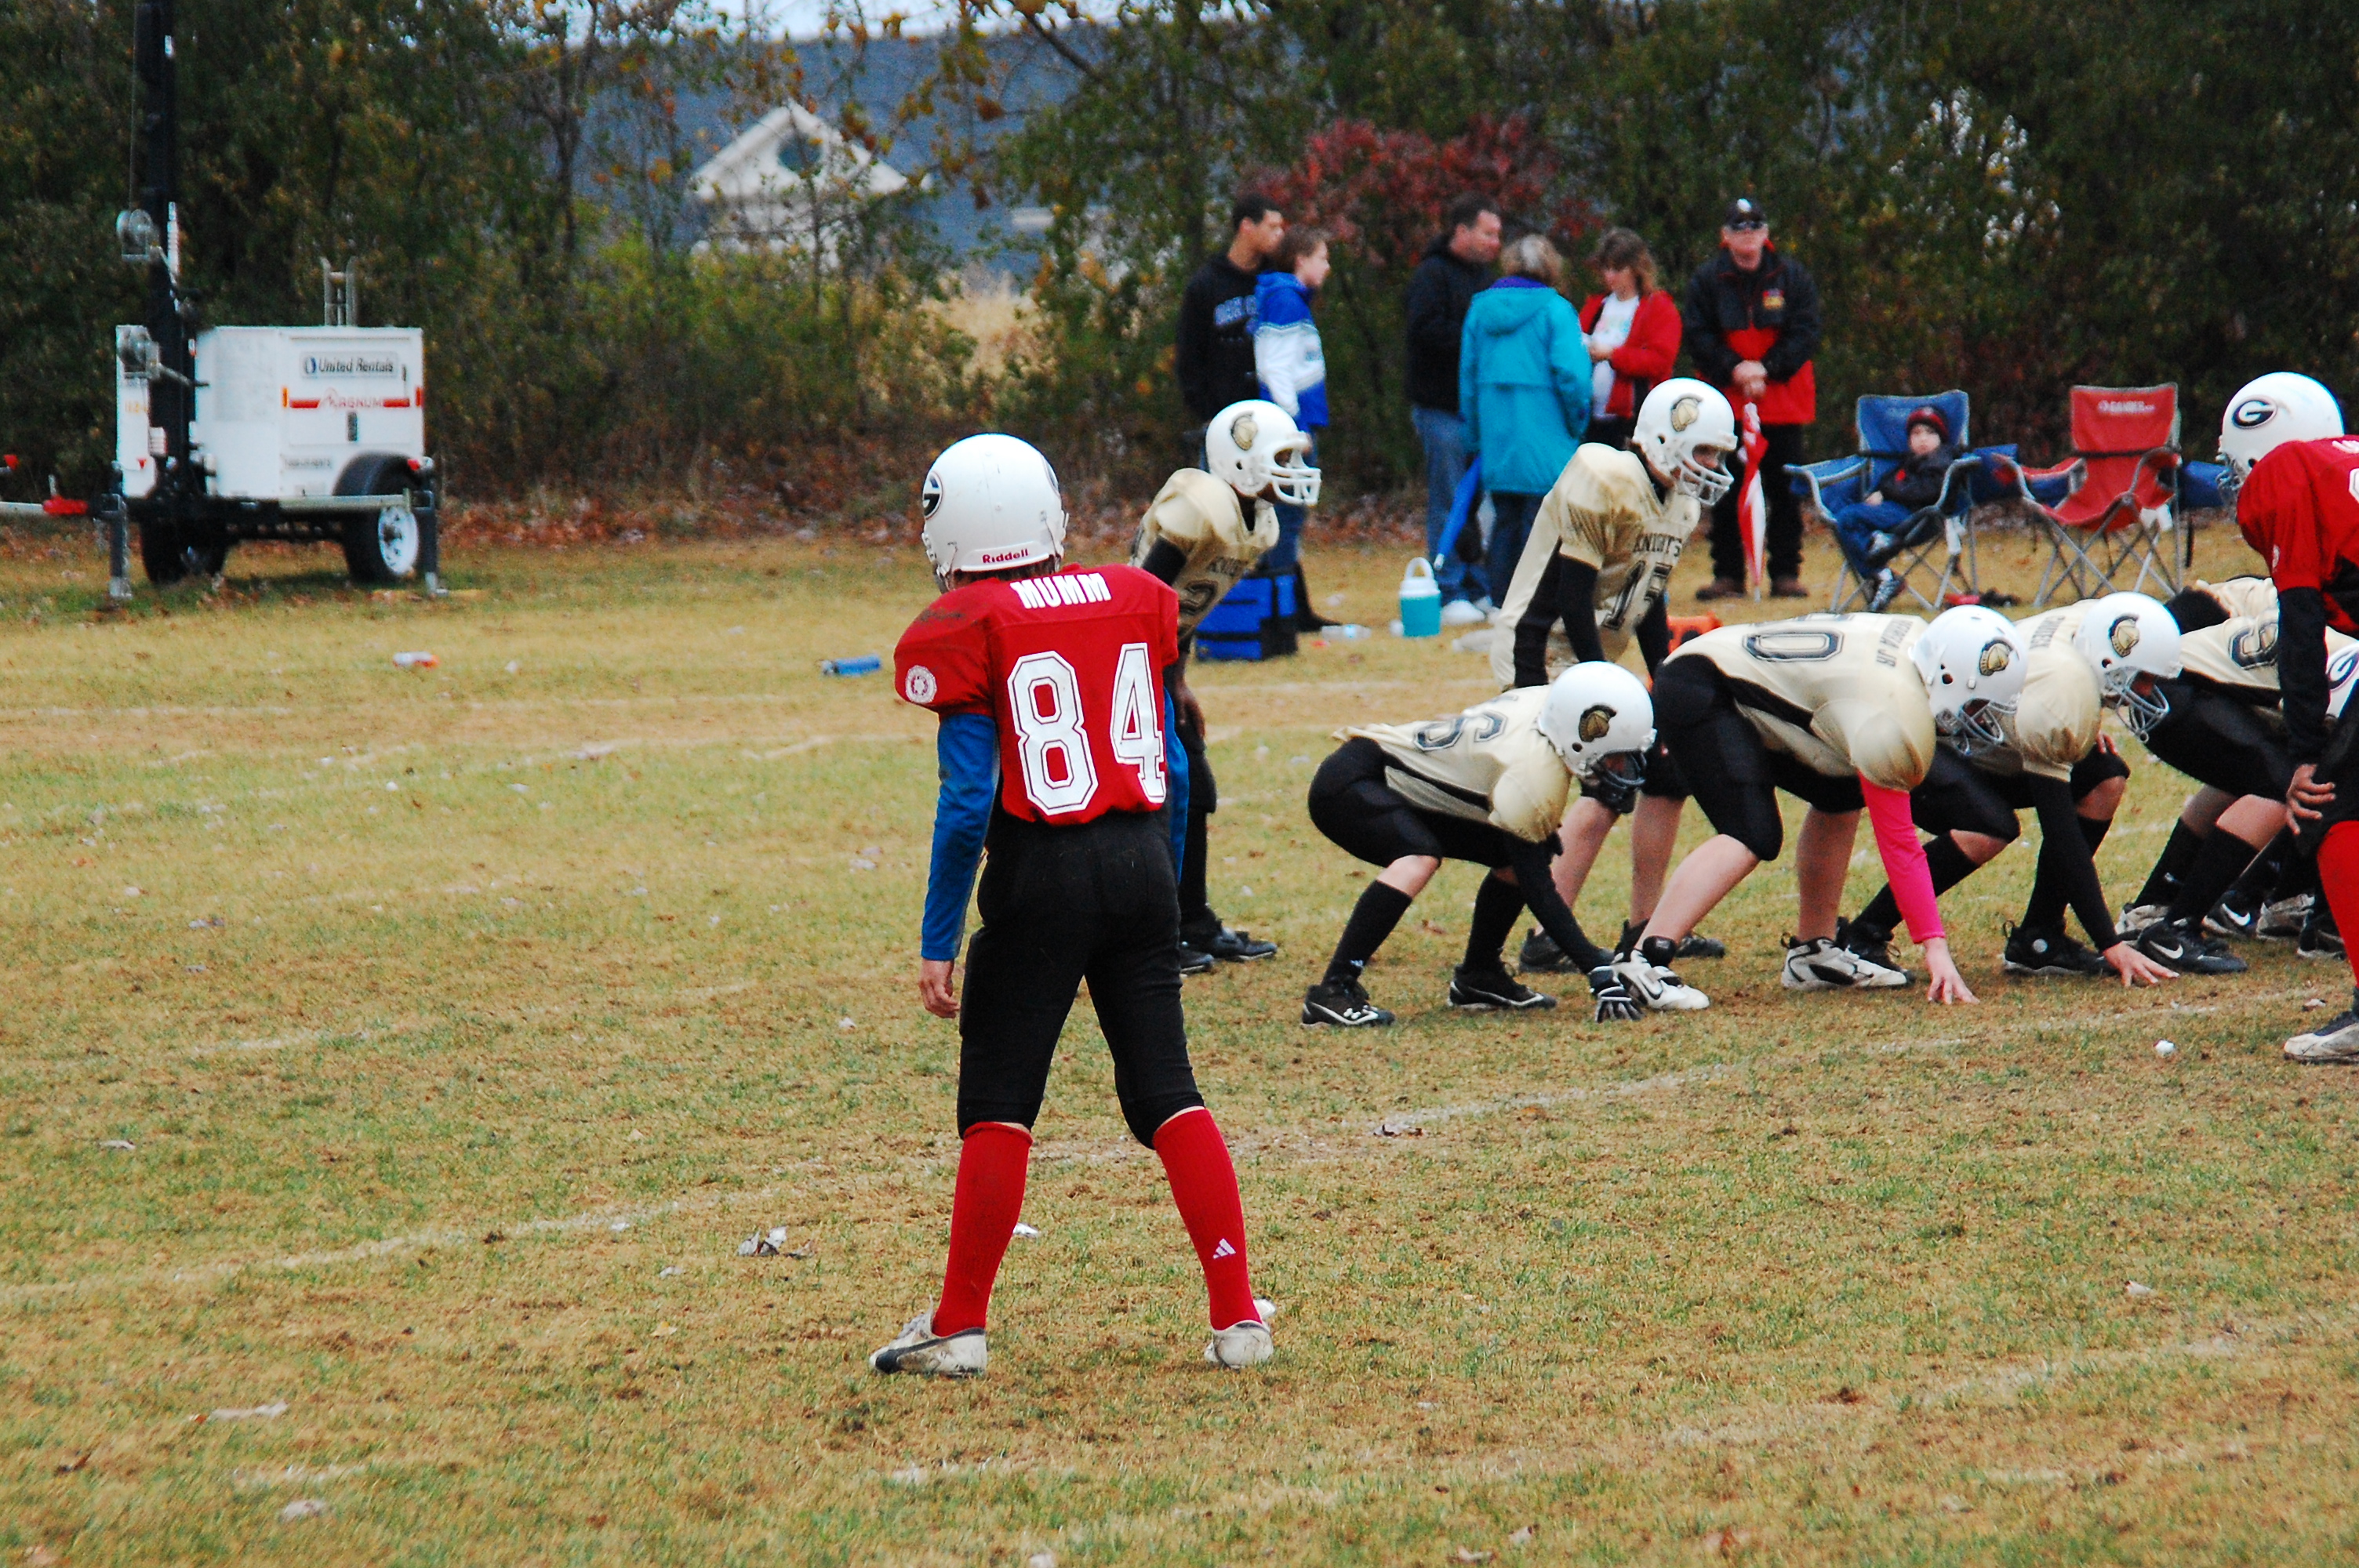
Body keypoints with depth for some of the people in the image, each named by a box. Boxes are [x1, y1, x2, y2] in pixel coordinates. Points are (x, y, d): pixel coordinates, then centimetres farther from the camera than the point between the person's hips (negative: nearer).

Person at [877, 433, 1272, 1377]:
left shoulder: (964, 632, -7)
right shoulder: (1135, 601, 9)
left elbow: (968, 800, -11)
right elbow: (1172, 765, 13)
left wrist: (937, 943, -7)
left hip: (1041, 875, -4)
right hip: (1141, 862, 4)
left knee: (997, 1103, 6)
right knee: (1166, 1090, 8)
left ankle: (960, 1327, 10)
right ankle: (1238, 1317, 4)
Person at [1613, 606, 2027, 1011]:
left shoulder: (1918, 641, -2)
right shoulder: (1891, 722, -26)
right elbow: (1898, 844, -22)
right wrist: (1935, 947, -20)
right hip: (1696, 693, -11)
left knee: (1840, 796, 12)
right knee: (1753, 836, -24)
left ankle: (1813, 952, 16)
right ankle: (1644, 962, -30)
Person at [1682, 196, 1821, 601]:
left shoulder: (1791, 277, 2)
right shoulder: (1708, 280, 2)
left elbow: (1805, 334, -3)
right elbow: (1698, 338, -2)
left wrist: (1766, 369, -15)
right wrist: (1734, 369, -17)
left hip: (1783, 403, 0)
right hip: (1726, 401, 0)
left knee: (1785, 491, 2)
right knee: (1725, 494, 2)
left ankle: (1785, 574, 8)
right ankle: (1727, 575, 9)